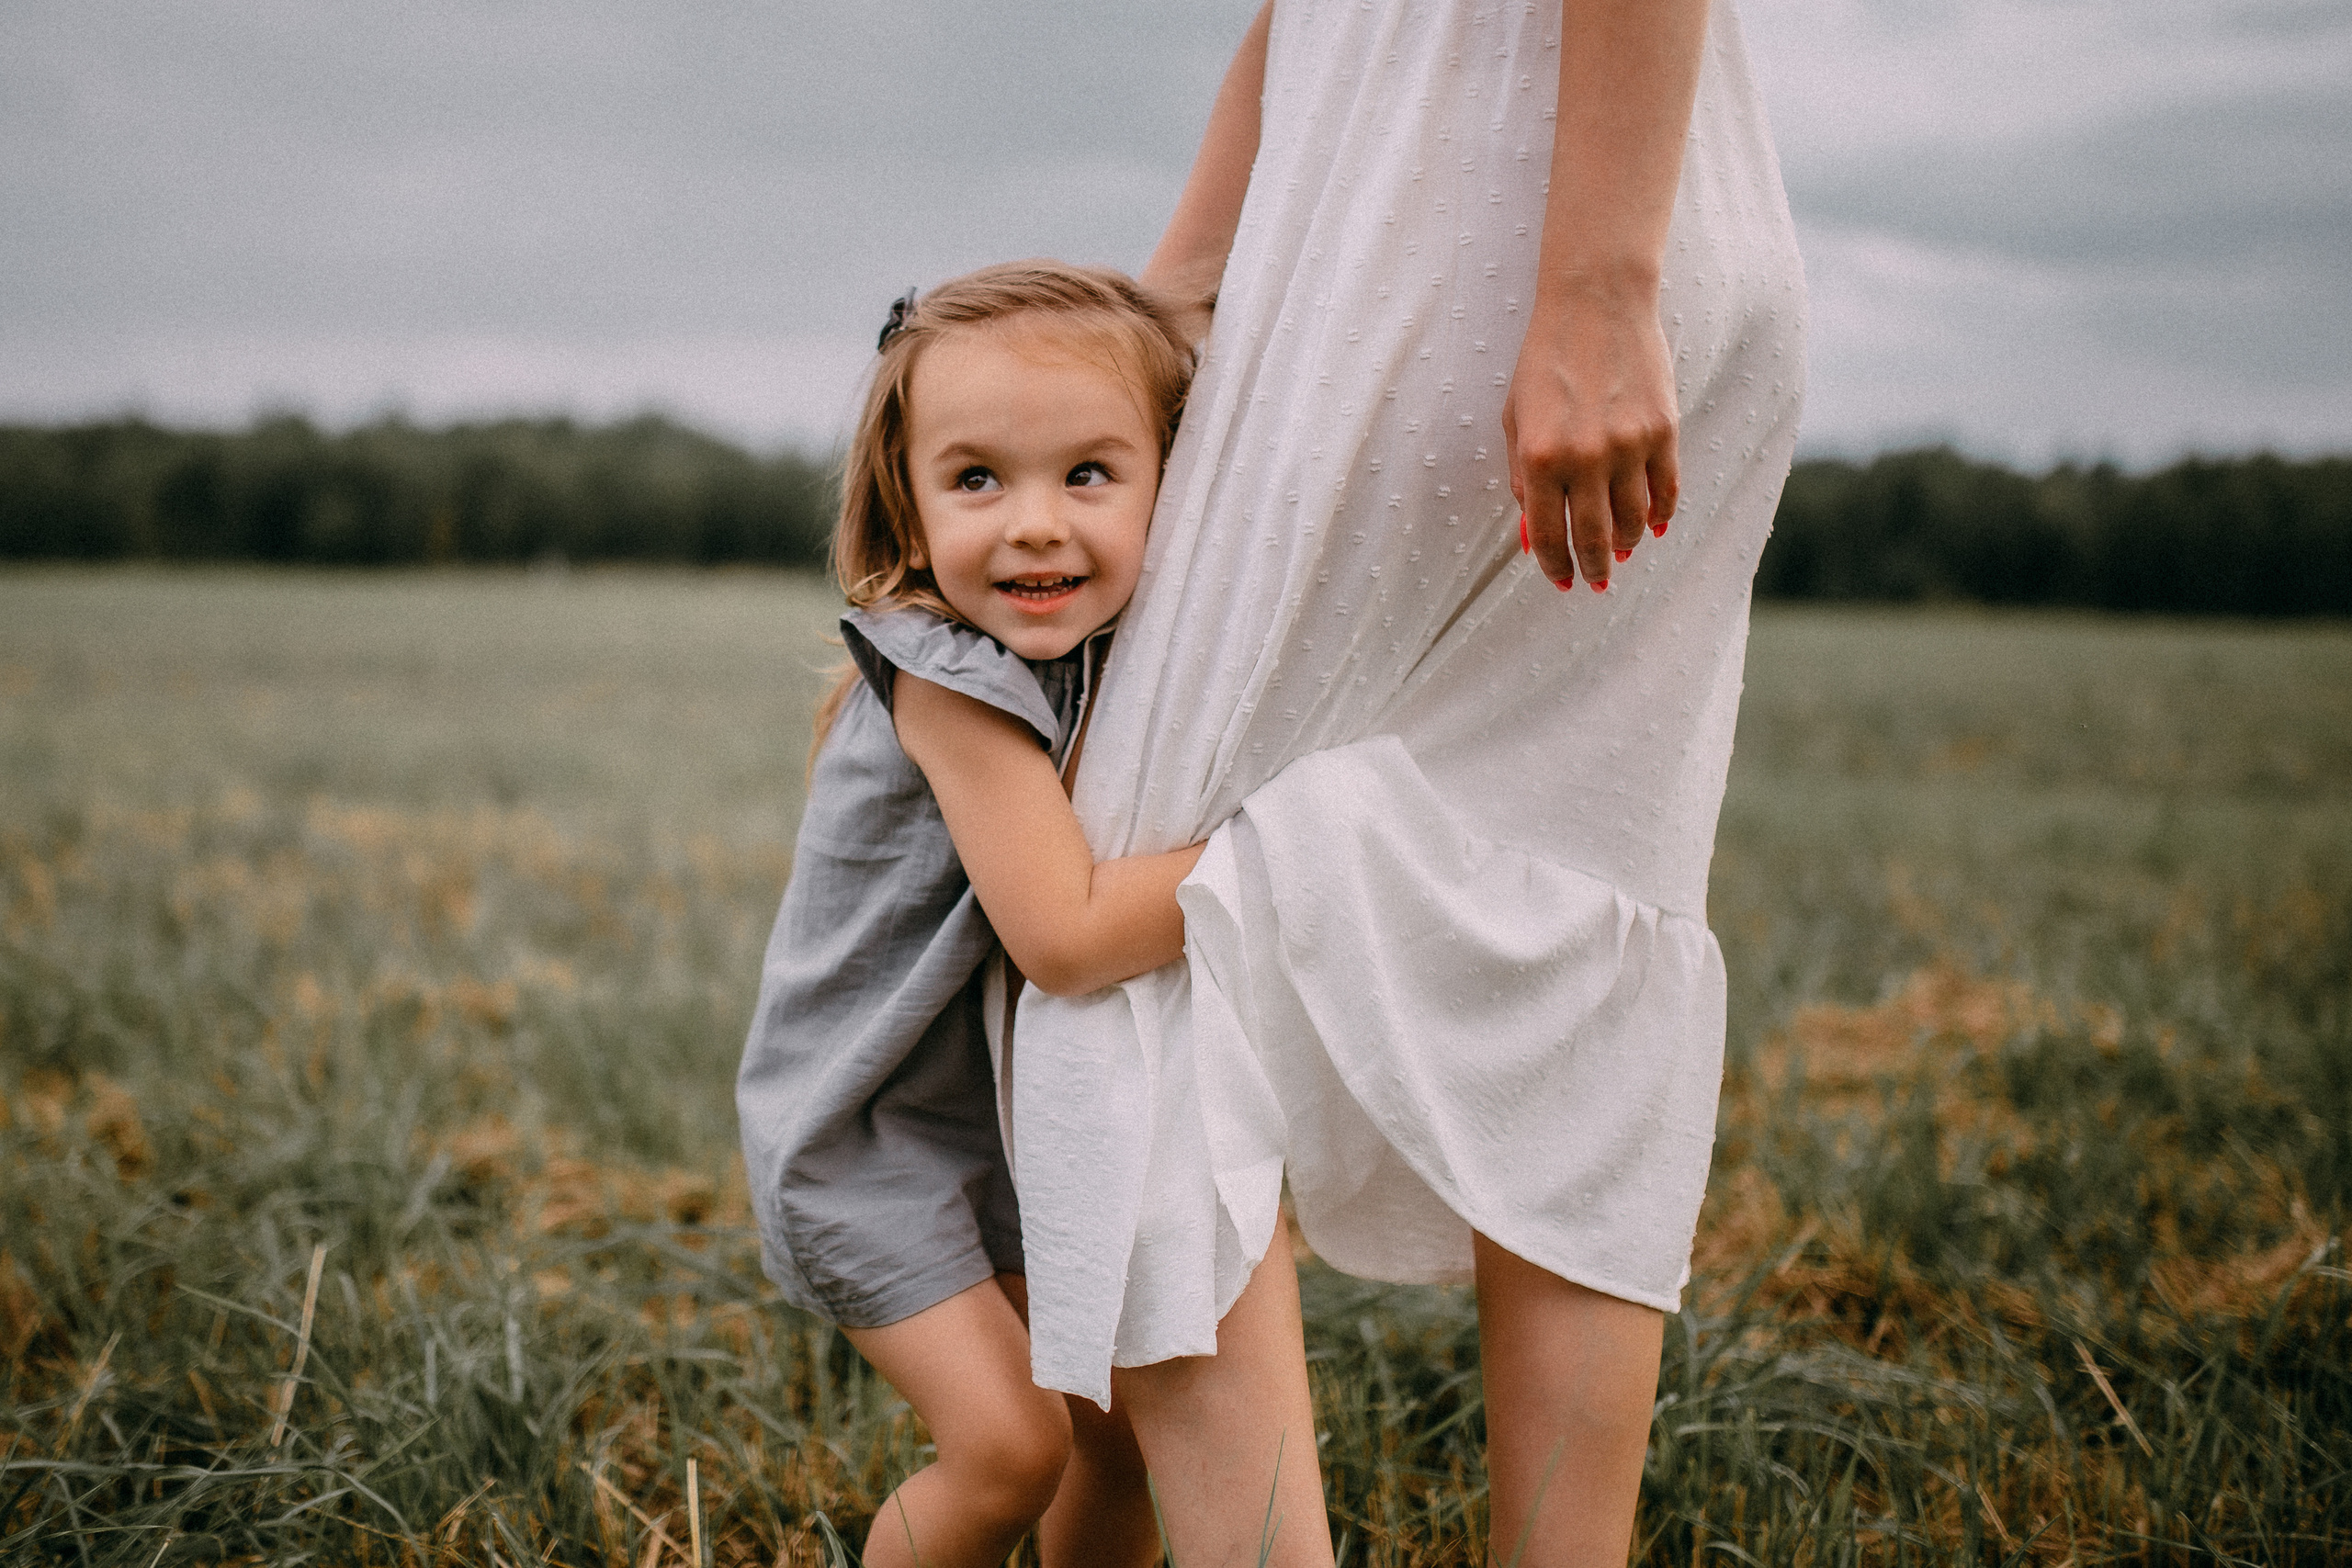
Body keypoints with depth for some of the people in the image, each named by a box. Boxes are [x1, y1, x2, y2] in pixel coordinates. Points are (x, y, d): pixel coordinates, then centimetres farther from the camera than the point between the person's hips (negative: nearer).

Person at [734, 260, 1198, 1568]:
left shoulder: (1104, 653, -1)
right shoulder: (947, 672, -26)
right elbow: (1066, 932, -32)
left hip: (1000, 1117, 8)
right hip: (862, 1130, -8)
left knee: (1122, 1424, 11)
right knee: (1010, 1442, -14)